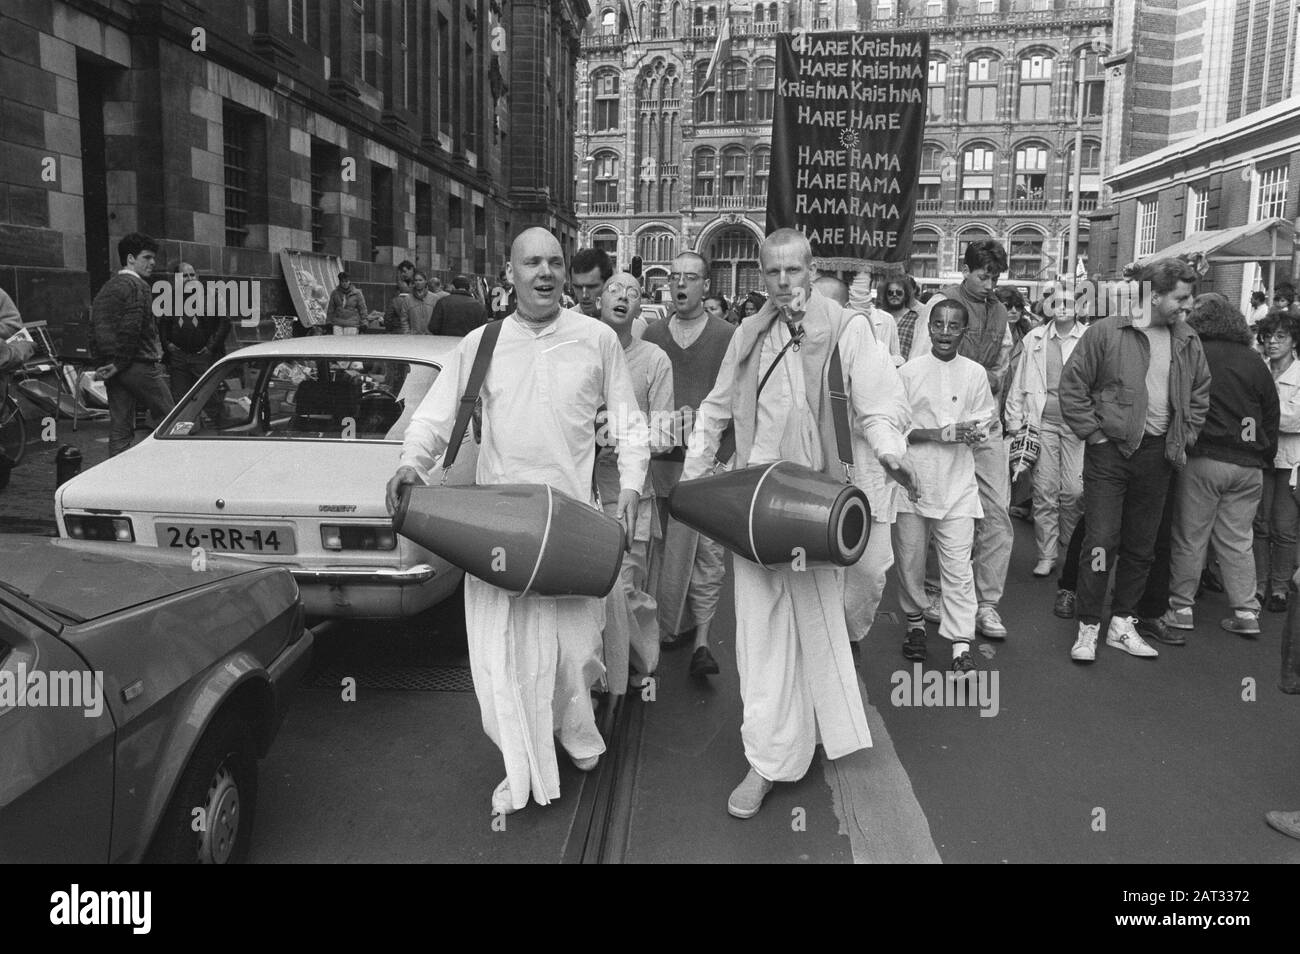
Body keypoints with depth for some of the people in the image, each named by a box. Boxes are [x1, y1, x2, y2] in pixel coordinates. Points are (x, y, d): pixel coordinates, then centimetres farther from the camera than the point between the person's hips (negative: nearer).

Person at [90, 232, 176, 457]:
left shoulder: (106, 288, 19)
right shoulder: (138, 286, -8)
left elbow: (95, 329, 18)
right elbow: (132, 329, -18)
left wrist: (104, 361, 15)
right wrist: (120, 363, -13)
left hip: (111, 368, 8)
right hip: (140, 365, -8)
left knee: (119, 429, 8)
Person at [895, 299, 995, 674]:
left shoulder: (975, 373, 6)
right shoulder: (909, 372, 1)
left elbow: (984, 425, 10)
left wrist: (970, 431, -12)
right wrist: (941, 433, -14)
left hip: (958, 481, 0)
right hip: (913, 478, 0)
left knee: (958, 566, -4)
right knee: (910, 561, 9)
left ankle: (962, 647, -2)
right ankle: (915, 623, 30)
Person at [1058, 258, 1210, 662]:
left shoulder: (1188, 341, 8)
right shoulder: (1106, 332, -7)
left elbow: (1200, 392, 20)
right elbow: (1072, 386, -7)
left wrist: (1184, 438, 11)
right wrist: (1094, 434, -9)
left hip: (1157, 454, 5)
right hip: (1110, 449, -5)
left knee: (1141, 546, 11)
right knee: (1101, 541, -4)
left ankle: (1122, 624, 23)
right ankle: (1088, 628, 7)